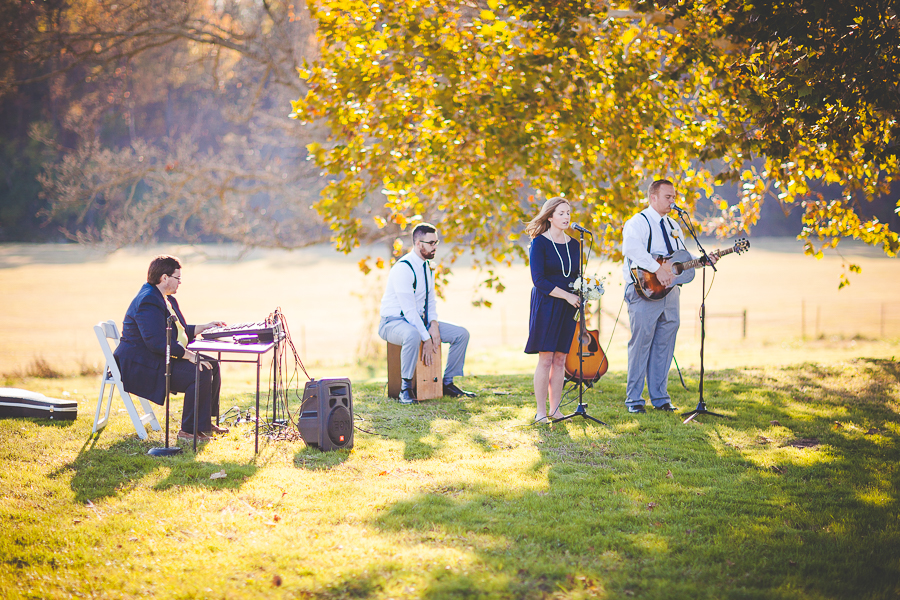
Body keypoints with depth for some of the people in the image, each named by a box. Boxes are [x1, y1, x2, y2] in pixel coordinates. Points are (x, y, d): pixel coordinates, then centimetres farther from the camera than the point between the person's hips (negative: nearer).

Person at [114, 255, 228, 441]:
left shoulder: (167, 299, 15)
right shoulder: (148, 302, -21)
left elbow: (181, 331, 26)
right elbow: (157, 341, -29)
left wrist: (205, 327, 13)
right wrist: (189, 355, -29)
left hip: (164, 359, 11)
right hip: (142, 368, -11)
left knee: (212, 364, 7)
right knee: (201, 373, -24)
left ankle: (205, 422, 14)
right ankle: (188, 431, -18)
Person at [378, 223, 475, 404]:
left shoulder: (428, 267, 7)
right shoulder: (403, 268, -22)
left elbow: (430, 299, 13)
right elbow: (409, 309, -26)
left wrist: (434, 323, -7)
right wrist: (426, 338, -27)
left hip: (419, 320, 9)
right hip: (393, 322, -9)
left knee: (461, 334, -1)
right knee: (412, 335, -43)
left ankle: (448, 383, 8)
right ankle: (405, 389, -29)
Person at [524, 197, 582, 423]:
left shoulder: (574, 245, 13)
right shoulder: (539, 243, -5)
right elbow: (538, 280, -12)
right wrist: (566, 295, -16)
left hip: (568, 307, 5)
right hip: (545, 305, -5)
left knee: (560, 359, 5)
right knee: (545, 359, -7)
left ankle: (555, 409, 10)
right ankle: (541, 411, -2)